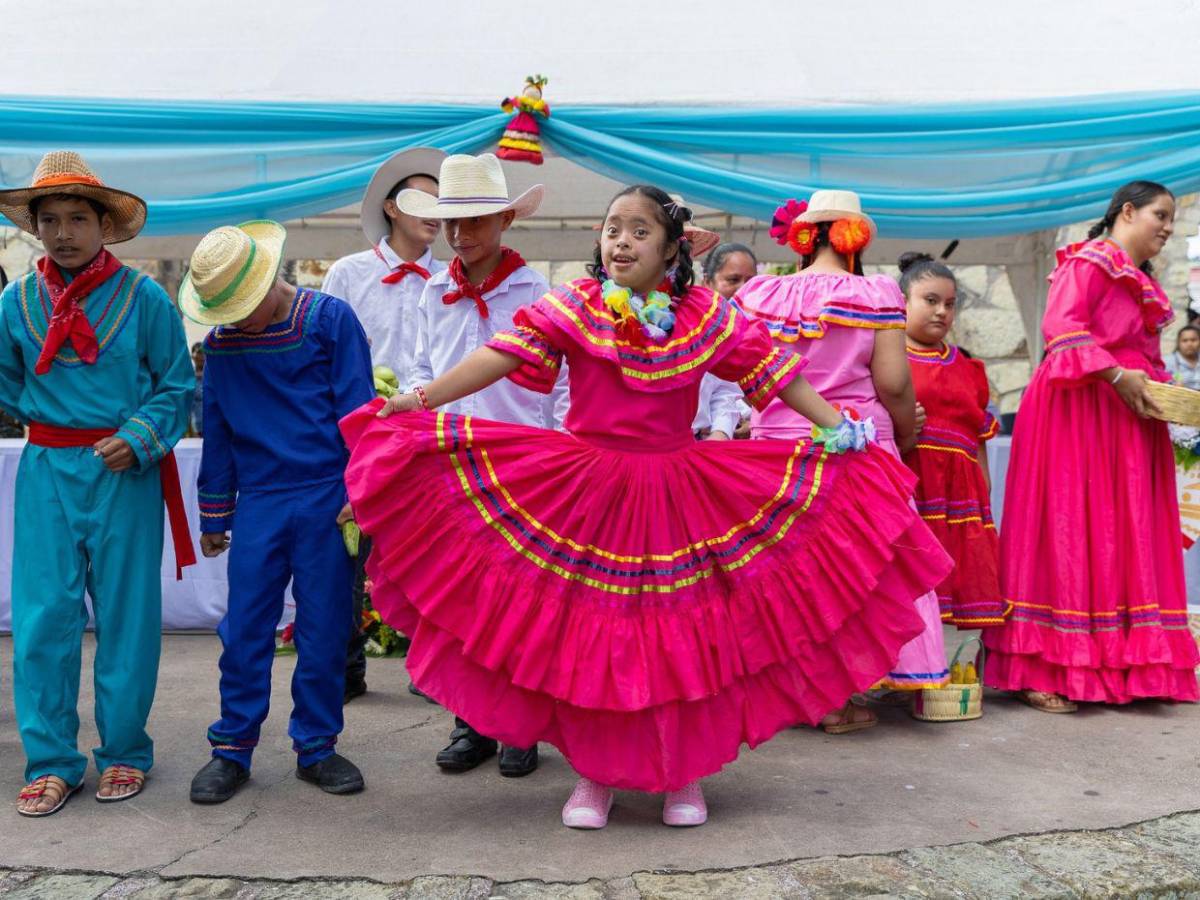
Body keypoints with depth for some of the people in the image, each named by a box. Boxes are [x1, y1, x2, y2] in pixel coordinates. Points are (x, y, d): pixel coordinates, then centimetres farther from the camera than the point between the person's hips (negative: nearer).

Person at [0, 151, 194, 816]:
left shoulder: (143, 297, -3)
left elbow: (177, 387, 0)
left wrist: (136, 438, -14)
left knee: (127, 615, 5)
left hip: (124, 471, -2)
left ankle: (124, 753, 20)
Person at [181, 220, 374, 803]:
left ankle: (316, 746, 17)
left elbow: (356, 411, -3)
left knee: (324, 631, 4)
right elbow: (216, 433, 15)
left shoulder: (329, 318, -3)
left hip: (325, 502, -3)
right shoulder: (221, 342, 8)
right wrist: (213, 516, 16)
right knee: (244, 630, 3)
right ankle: (232, 749, 15)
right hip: (258, 505, 3)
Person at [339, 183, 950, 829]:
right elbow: (504, 354, -9)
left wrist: (834, 426, -5)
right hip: (585, 495, 0)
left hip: (676, 497, 1)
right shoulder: (574, 307, -1)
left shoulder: (706, 315, 3)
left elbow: (771, 370, 2)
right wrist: (421, 400, -17)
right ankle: (593, 774, 18)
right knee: (587, 636, 3)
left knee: (682, 632, 3)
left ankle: (684, 773, 20)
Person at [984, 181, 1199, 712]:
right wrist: (1117, 376, -22)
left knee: (1127, 535, 4)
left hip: (1129, 420, 9)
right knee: (1066, 530, -10)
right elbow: (1060, 326, -17)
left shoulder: (1142, 283, 25)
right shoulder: (1089, 260, -3)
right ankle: (1038, 673, -8)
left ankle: (1117, 666, 6)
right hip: (1077, 411, -9)